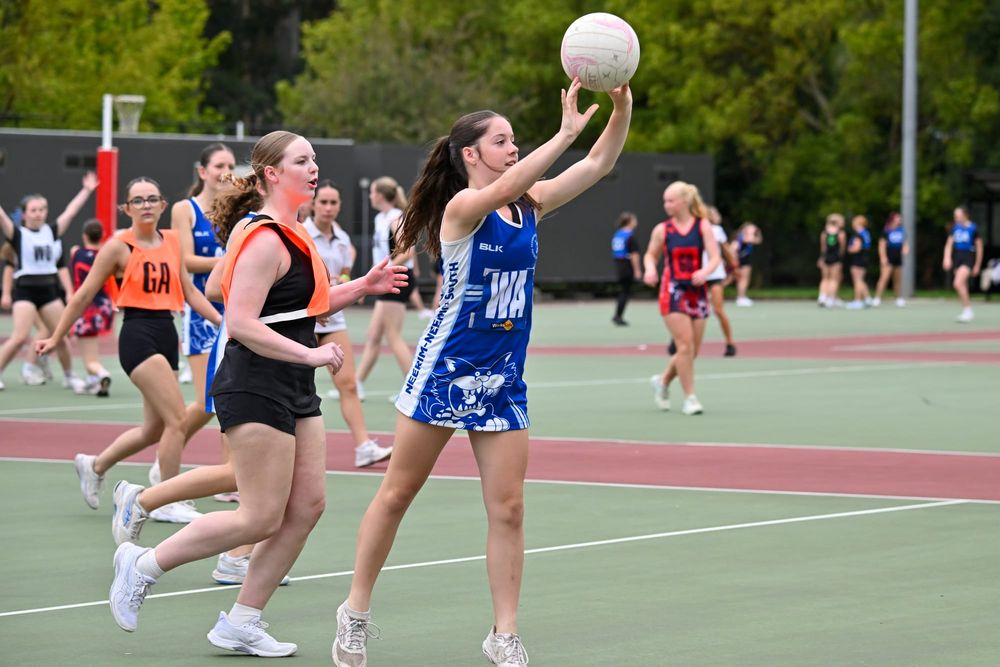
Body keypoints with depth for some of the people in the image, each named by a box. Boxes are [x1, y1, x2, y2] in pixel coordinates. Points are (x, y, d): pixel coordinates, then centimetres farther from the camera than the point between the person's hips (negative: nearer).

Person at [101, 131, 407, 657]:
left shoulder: (291, 234, 14)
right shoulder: (264, 239, -17)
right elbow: (241, 322, -23)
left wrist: (361, 287, 14)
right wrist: (310, 355, -23)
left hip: (295, 390, 10)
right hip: (256, 390, -10)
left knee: (307, 506, 4)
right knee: (262, 517, -8)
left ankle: (241, 624, 11)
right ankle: (143, 566, 7)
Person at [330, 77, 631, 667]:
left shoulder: (528, 206, 5)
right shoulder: (462, 208, -14)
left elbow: (600, 163, 0)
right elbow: (504, 188, -35)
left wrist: (622, 109, -18)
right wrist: (567, 131, -42)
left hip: (504, 377, 5)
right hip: (445, 369, -5)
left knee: (508, 508, 0)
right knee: (397, 495, 5)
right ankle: (357, 612, 18)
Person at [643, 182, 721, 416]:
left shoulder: (703, 226, -1)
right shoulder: (662, 230, 0)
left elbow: (715, 257, -7)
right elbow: (651, 255, 12)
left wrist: (705, 271, -27)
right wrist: (650, 269, -10)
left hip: (697, 291, 2)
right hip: (673, 291, -2)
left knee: (693, 350, 7)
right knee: (685, 346, -13)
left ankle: (663, 381, 31)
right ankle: (689, 398, -3)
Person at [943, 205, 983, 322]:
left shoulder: (973, 228, -7)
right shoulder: (955, 228, 7)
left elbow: (979, 247, -1)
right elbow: (949, 244, 9)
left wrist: (977, 265, 1)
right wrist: (947, 258, -8)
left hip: (969, 257, -6)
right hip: (957, 256, 6)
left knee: (958, 283, -22)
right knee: (963, 287, 10)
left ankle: (968, 311, -14)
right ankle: (968, 313, 22)